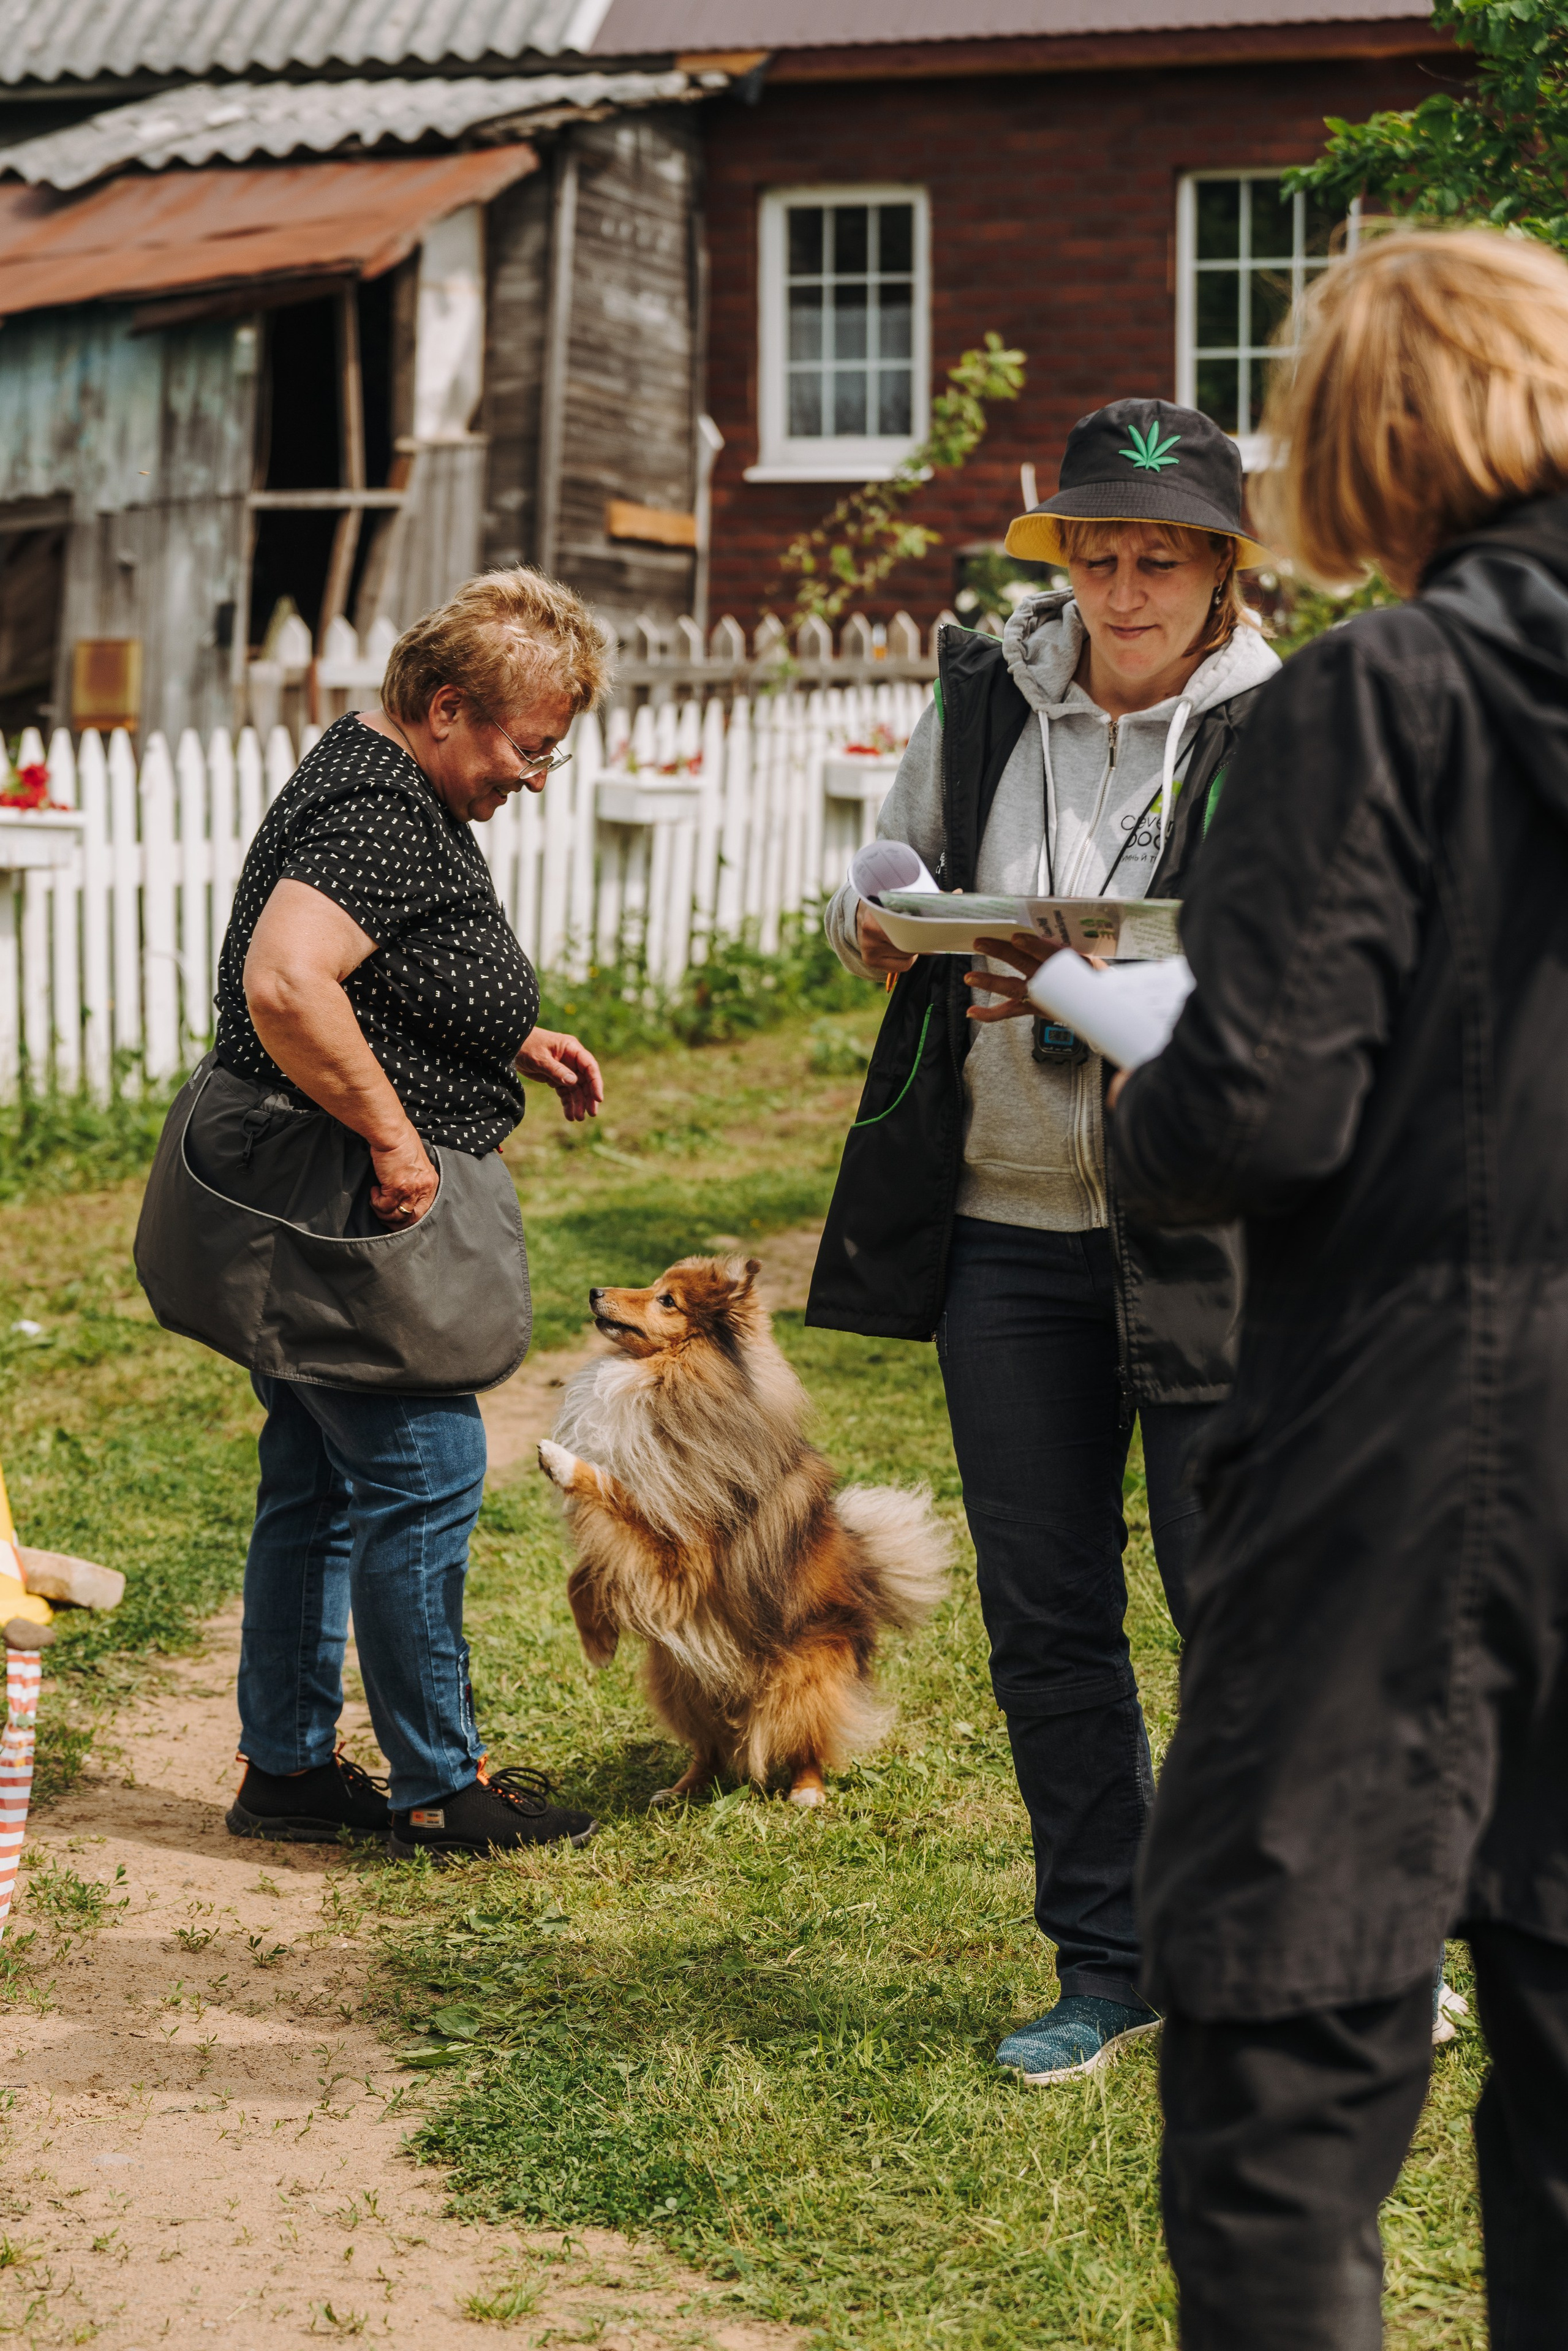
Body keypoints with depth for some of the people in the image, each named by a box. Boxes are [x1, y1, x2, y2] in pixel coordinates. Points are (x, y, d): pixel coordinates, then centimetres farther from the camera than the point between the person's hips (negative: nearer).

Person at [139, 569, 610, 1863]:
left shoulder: (383, 781, 14)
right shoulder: (382, 817, -20)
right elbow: (285, 984, -34)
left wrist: (515, 1044, 17)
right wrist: (393, 1134, -25)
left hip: (306, 1213, 11)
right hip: (341, 1209, -11)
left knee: (318, 1487, 15)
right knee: (423, 1480, -2)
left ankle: (286, 1767, 24)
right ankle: (440, 1788, 8)